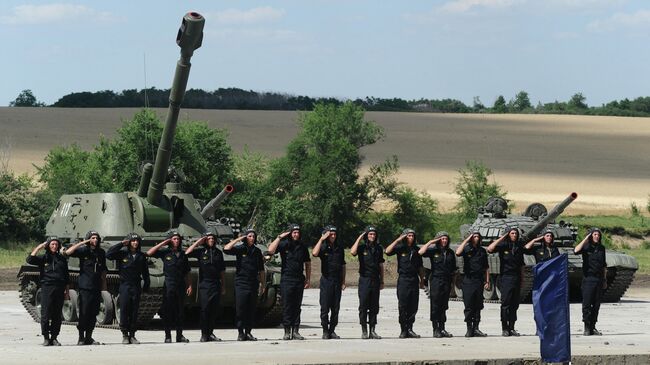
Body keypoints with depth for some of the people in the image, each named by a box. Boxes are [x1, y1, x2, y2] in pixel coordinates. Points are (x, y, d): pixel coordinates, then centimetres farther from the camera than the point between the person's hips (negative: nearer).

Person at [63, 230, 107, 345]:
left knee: (93, 314, 5)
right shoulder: (83, 250, -4)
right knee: (84, 313, -6)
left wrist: (104, 284, 19)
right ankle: (81, 338, 0)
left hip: (96, 288, 5)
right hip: (85, 287, -5)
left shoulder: (101, 252, 11)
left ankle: (89, 337, 13)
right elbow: (68, 252, -20)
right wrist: (81, 243, -19)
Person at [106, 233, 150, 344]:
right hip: (124, 286, -3)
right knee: (124, 311, -4)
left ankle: (132, 335, 10)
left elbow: (145, 273, 15)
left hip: (136, 287, 3)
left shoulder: (141, 256, 8)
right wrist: (121, 244, -12)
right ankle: (125, 335, 3)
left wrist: (146, 286, 11)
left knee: (134, 312, 4)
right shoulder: (122, 253, 0)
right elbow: (108, 254, -13)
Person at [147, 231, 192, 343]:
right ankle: (167, 336, 1)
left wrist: (189, 285, 7)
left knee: (180, 311, 5)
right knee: (167, 311, -2)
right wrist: (162, 243, -8)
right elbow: (149, 253, -9)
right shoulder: (165, 253, 2)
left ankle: (179, 335, 11)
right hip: (169, 286, -3)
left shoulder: (182, 254, 11)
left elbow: (186, 273, 15)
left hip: (180, 286, 3)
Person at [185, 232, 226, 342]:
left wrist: (223, 285, 15)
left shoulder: (218, 252, 12)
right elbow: (187, 253, -13)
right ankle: (204, 334, -6)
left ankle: (210, 333, 11)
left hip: (216, 284, 3)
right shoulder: (201, 252, 3)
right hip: (204, 284, -3)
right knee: (204, 309, -8)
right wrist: (198, 242, -9)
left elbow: (222, 270, 17)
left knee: (213, 310, 3)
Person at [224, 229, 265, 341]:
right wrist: (238, 239, -12)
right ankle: (240, 333, -1)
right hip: (241, 283, -4)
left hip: (253, 284, 4)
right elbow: (226, 249, -19)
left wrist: (263, 284, 14)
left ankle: (248, 332, 10)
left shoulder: (257, 251, 11)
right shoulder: (240, 249, 0)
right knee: (240, 309, -5)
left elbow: (261, 270, 17)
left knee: (251, 310, 4)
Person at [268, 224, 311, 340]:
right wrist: (279, 237, -15)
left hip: (299, 280, 3)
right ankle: (287, 332, 1)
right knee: (287, 307, -2)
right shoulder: (284, 244, 0)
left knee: (297, 307, 5)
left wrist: (308, 279, 9)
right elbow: (271, 250, -17)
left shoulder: (302, 247, 10)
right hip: (286, 280, -3)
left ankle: (295, 331, 8)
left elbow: (307, 263, 16)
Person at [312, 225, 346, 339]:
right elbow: (314, 253, -25)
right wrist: (321, 239, -19)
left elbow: (343, 265, 14)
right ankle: (325, 331, 3)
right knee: (325, 307, -3)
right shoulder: (323, 247, -2)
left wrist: (343, 281, 9)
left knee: (335, 308, 4)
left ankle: (332, 330, 12)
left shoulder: (340, 248, 10)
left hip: (337, 281, 3)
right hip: (326, 280, -3)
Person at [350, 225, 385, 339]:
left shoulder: (378, 248, 11)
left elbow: (381, 265, 15)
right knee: (363, 306, -3)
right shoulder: (362, 247, -1)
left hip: (375, 280, 4)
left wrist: (382, 281, 13)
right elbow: (353, 252, -23)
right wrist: (359, 239, -16)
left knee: (374, 306, 5)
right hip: (364, 279, -4)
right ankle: (364, 331, 1)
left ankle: (372, 331, 9)